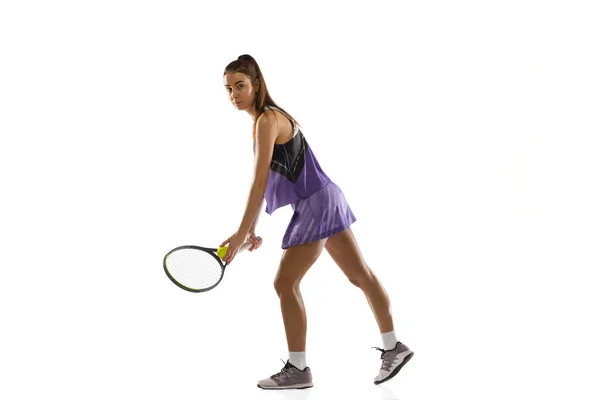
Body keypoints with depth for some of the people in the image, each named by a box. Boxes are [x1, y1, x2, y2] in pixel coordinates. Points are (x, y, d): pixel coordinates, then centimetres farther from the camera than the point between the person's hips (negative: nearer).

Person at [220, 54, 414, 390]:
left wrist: (241, 233, -20)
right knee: (360, 275, 15)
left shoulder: (267, 119, -18)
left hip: (316, 204, -10)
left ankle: (298, 369, 1)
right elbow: (261, 183, 14)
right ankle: (393, 347, 25)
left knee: (286, 282, -7)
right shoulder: (263, 120, 12)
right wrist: (252, 228, 13)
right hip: (323, 200, 10)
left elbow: (259, 183, -22)